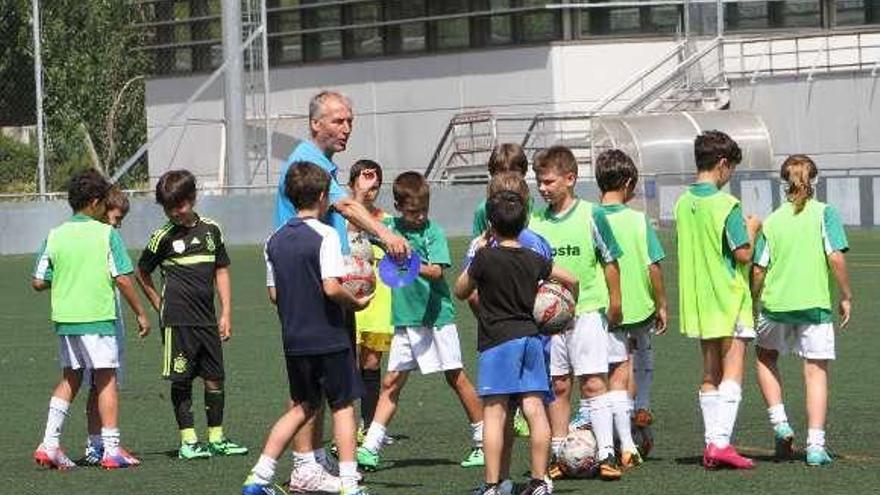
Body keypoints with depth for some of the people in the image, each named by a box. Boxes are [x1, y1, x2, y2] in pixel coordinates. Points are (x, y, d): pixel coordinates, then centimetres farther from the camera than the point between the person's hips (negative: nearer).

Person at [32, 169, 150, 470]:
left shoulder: (55, 236, 4)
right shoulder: (106, 234, -7)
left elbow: (38, 282, 4)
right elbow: (123, 279, -9)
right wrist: (140, 313, 0)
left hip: (64, 319, 4)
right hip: (98, 318, -4)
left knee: (70, 379, 16)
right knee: (106, 380, 4)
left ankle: (49, 443, 7)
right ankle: (111, 450, 3)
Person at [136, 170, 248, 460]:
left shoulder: (211, 230, 8)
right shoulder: (163, 237, -2)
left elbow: (221, 271, 13)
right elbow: (142, 273, 10)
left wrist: (226, 313, 9)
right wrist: (159, 305, 6)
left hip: (207, 319, 4)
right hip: (177, 319, -4)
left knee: (215, 378, 6)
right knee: (181, 380, -2)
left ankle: (216, 438, 16)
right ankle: (188, 441, 2)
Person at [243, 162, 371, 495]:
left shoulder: (275, 240, 6)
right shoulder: (325, 235, -13)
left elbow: (274, 293, 9)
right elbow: (331, 288, -21)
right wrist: (356, 303, -4)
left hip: (293, 339, 6)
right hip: (328, 338, -6)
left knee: (304, 406, 17)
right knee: (343, 405, 4)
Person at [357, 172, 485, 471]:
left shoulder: (433, 231, -6)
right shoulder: (391, 227, 6)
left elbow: (437, 271, -17)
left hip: (437, 315, -4)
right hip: (405, 320, 4)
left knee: (456, 378, 2)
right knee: (391, 383, 2)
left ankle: (483, 443, 11)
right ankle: (370, 448, 1)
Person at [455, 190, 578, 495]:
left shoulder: (485, 258, -7)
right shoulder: (534, 260, 8)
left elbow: (460, 292, 6)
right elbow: (571, 280, 17)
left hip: (498, 341, -5)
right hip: (531, 336, 5)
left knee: (495, 413, -4)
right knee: (535, 410, 2)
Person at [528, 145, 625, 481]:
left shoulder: (591, 216, -2)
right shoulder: (535, 223, 7)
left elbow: (610, 262, 3)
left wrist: (614, 303, 4)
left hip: (588, 311, -4)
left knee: (594, 383, -8)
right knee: (558, 387, 7)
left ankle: (606, 454, -10)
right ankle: (559, 455, 14)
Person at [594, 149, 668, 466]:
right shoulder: (638, 221, -12)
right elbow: (654, 267, -10)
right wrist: (661, 305, 2)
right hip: (640, 306, 0)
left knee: (618, 371, 6)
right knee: (643, 348, 33)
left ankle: (626, 446, 2)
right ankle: (643, 408, 32)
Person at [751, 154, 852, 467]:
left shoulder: (772, 221, 3)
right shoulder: (824, 213, -3)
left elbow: (758, 269, 1)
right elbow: (836, 258, -12)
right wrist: (846, 297, -2)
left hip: (775, 303, 2)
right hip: (815, 303, -2)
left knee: (765, 357, 24)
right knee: (816, 371, 4)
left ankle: (780, 424, 10)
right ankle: (815, 445, -3)